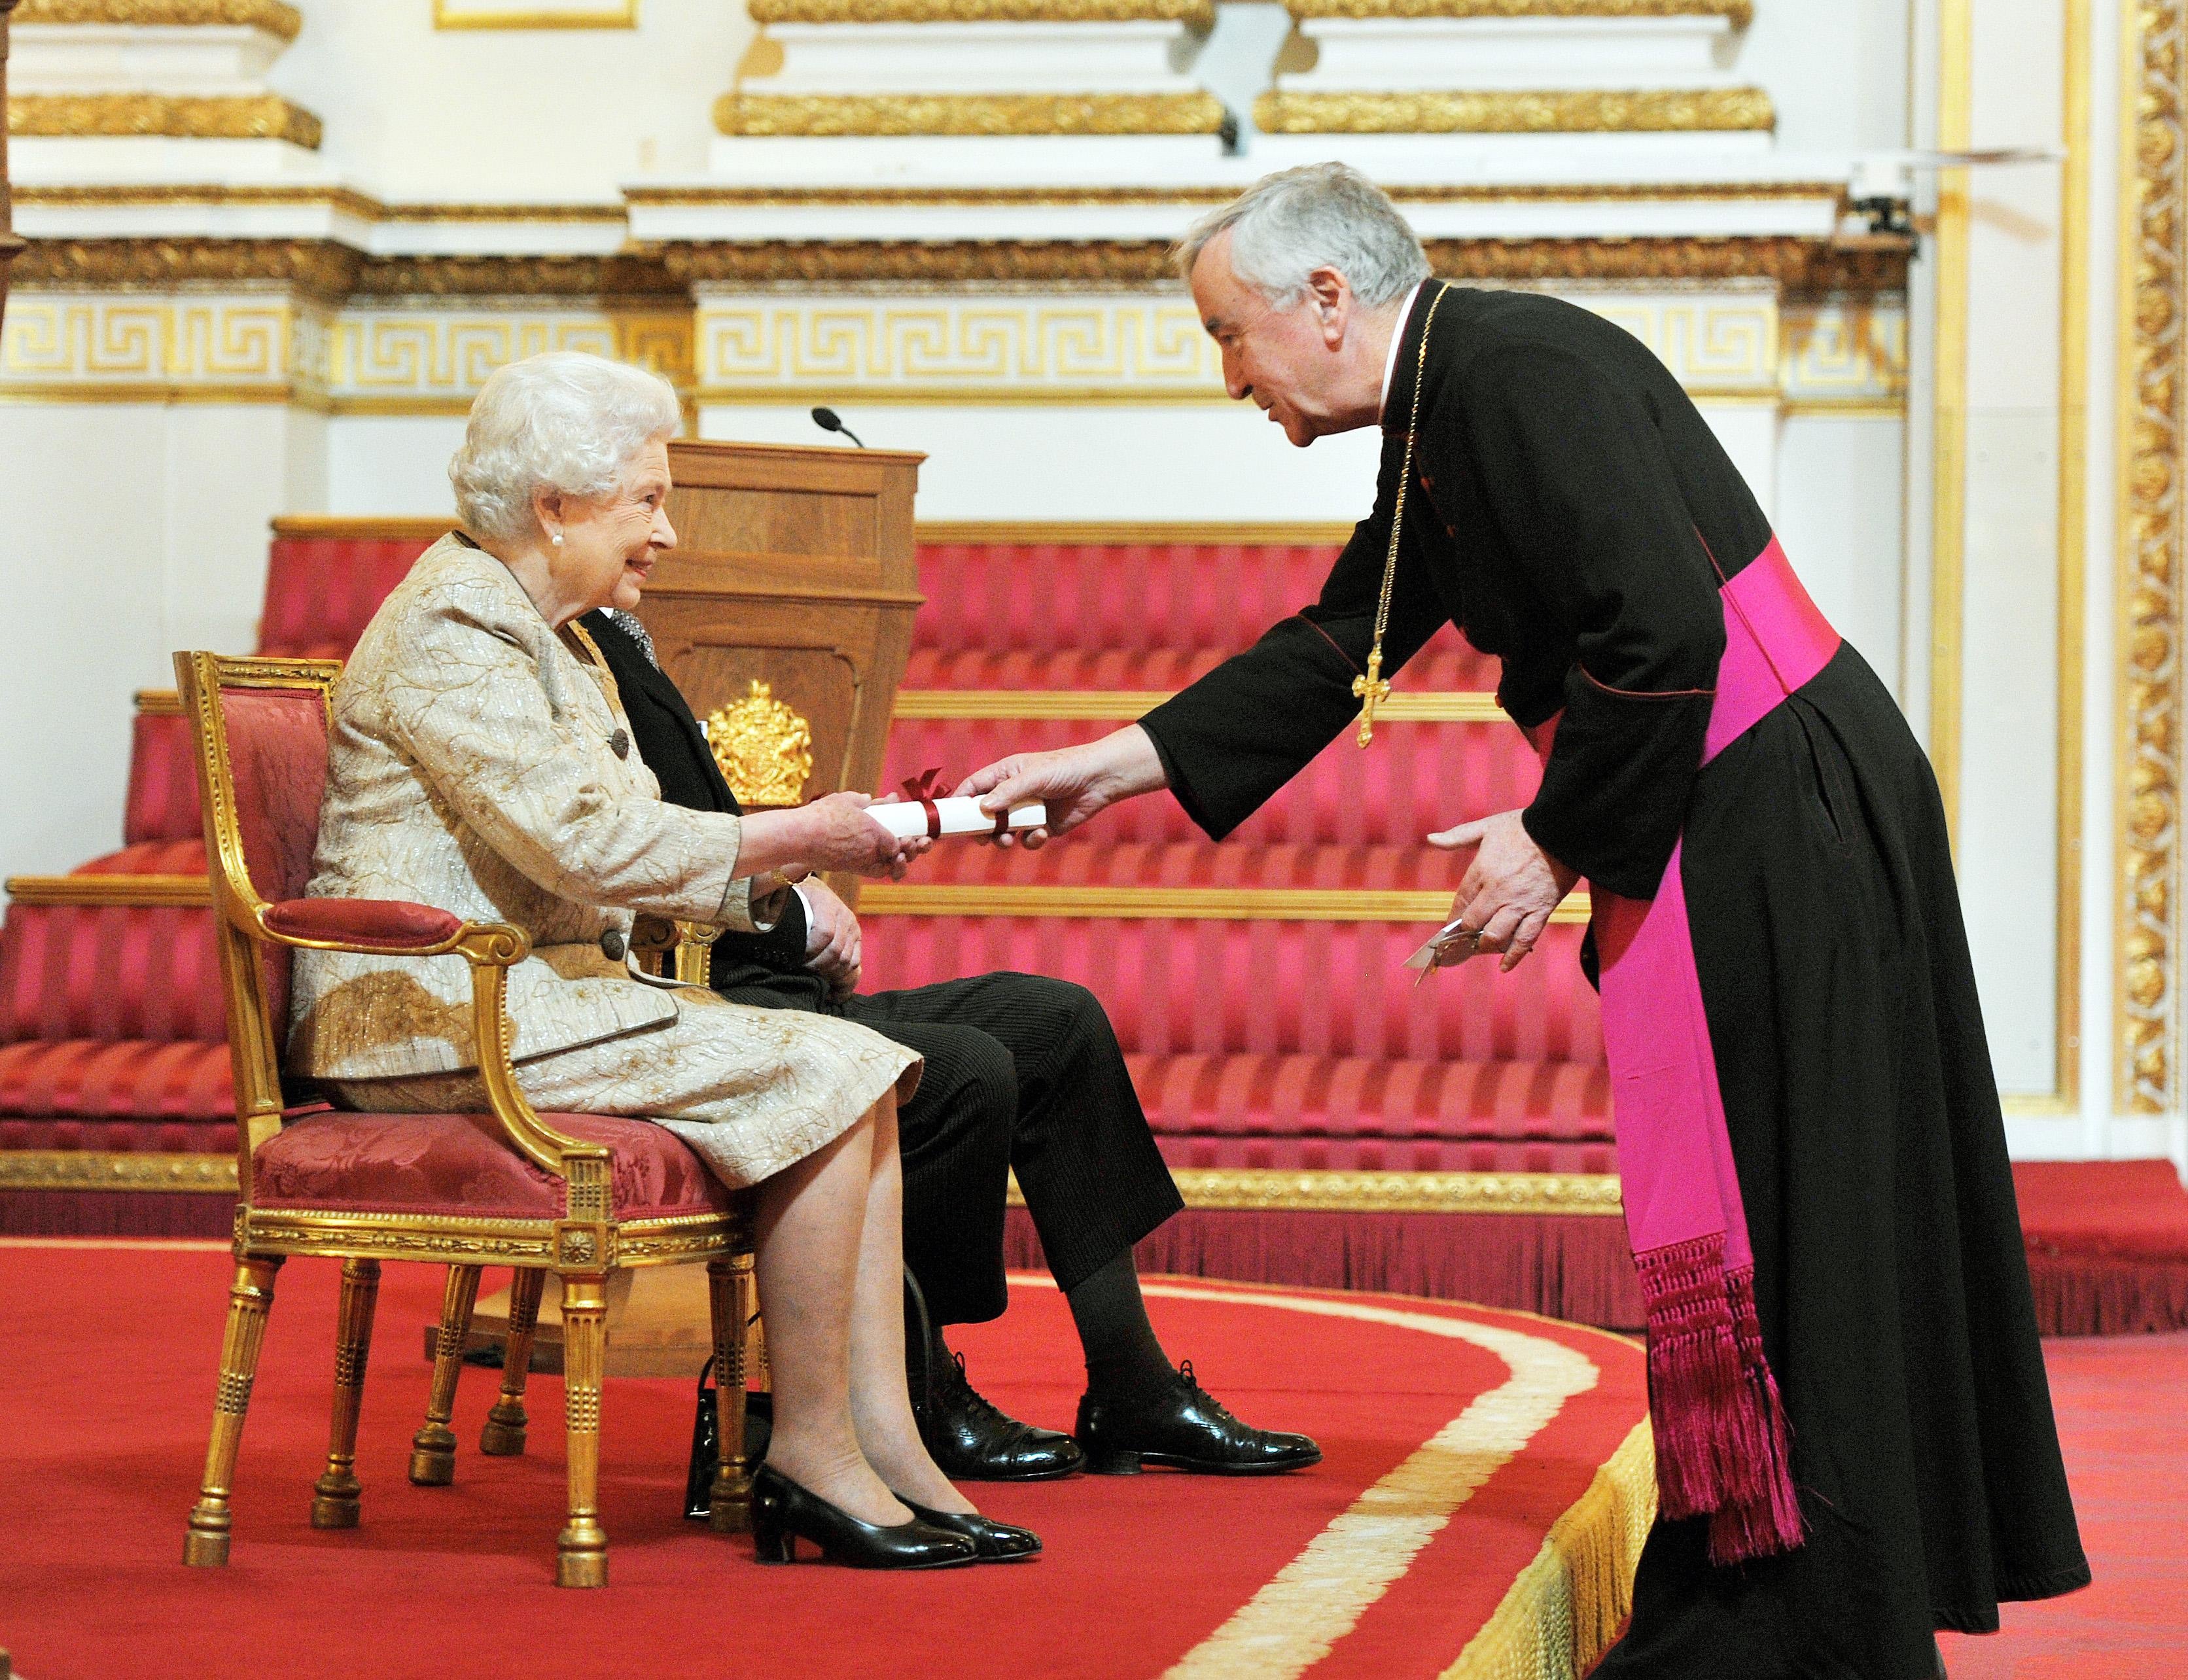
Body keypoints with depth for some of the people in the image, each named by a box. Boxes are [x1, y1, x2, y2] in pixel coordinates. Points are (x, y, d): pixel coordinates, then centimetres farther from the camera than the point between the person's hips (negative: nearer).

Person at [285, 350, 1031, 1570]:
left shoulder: (556, 638, 20)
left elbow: (630, 844, 17)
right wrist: (796, 838, -14)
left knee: (862, 1073, -6)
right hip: (443, 1018, -10)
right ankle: (810, 1448, -12)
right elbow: (586, 839, -22)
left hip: (531, 996, 10)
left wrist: (793, 859, 1)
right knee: (824, 1075, -19)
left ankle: (883, 1438, -12)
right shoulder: (454, 627, -12)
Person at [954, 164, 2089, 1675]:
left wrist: (1557, 844, -14)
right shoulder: (1437, 419, 15)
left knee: (1763, 1236, -4)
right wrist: (1120, 764, 24)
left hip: (1772, 821, -10)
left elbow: (1659, 630, -24)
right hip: (1731, 828, 10)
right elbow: (1339, 646, 25)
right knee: (1794, 1235, 14)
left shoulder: (1517, 369, -17)